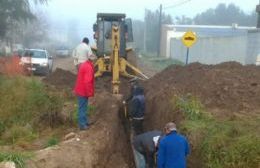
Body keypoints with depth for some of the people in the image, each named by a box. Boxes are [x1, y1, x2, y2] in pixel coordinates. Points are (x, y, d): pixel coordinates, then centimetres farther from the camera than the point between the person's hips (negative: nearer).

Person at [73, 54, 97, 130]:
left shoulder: (84, 64, 9)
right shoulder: (89, 67, -22)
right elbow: (87, 82, -28)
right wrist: (89, 92, -20)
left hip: (81, 89, 10)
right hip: (83, 91, -10)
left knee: (83, 107, 18)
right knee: (82, 108, -2)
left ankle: (84, 121, 30)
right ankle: (82, 125, 6)